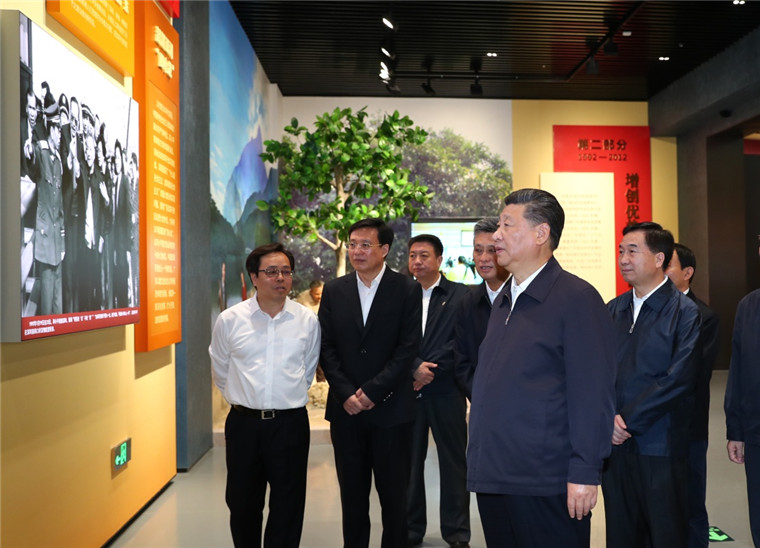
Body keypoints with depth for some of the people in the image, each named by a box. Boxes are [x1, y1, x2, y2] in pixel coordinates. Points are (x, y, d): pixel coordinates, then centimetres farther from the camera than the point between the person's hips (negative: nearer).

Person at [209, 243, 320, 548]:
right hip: (243, 423, 1)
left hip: (290, 423, 0)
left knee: (287, 506, 7)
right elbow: (220, 372, 10)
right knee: (242, 503, 13)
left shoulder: (307, 321, -2)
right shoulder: (229, 320, -3)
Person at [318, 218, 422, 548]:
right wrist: (346, 394, -9)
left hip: (391, 409, -2)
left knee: (393, 493, 8)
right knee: (352, 493, 11)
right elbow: (326, 347, 2)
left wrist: (373, 391, -13)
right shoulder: (334, 290, 6)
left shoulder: (407, 290, -3)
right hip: (346, 409, 3)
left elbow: (408, 348, -8)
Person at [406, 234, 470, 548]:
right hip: (407, 393, 2)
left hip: (446, 392, -2)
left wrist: (430, 371, -13)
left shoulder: (459, 295, 2)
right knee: (408, 463, 8)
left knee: (454, 463, 6)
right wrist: (415, 367, -14)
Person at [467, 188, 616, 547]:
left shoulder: (576, 298, -10)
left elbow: (593, 394, -15)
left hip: (544, 485, -7)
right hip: (492, 477, 8)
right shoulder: (503, 301, 14)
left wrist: (584, 473, -17)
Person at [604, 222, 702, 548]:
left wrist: (628, 420, -14)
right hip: (614, 443, 5)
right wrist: (607, 418, -9)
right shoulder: (613, 309, 11)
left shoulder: (685, 312, -7)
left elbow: (679, 380, -15)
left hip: (660, 447, -5)